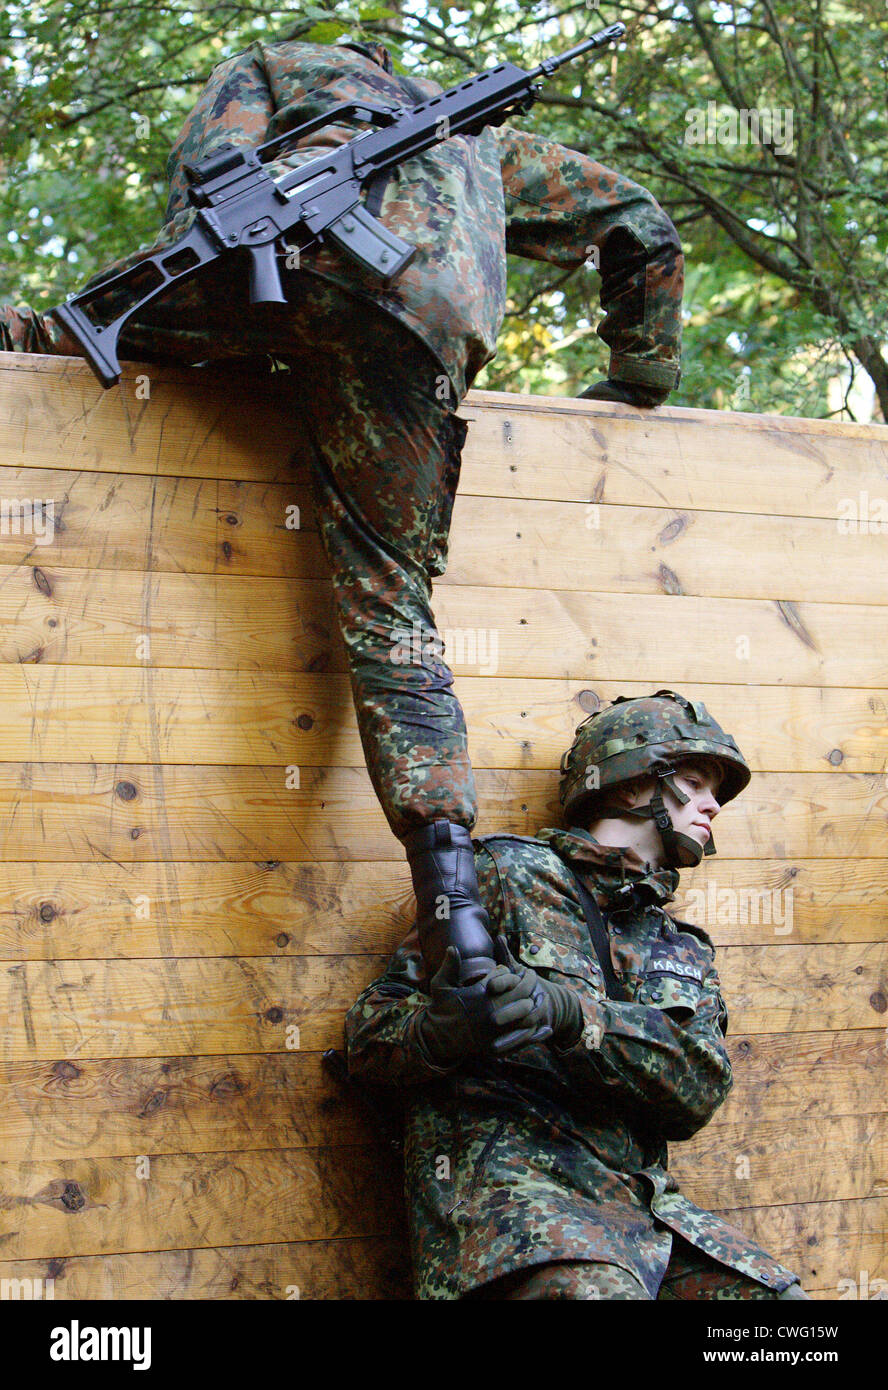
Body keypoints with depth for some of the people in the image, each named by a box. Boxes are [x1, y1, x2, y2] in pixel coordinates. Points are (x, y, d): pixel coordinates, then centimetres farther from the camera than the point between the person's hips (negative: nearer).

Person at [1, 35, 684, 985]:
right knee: (387, 600, 2)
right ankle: (449, 885, -10)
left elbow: (197, 202, 19)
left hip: (286, 249, -2)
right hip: (425, 326, 2)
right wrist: (639, 376, 51)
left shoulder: (264, 68, 39)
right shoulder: (483, 143, 47)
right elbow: (644, 228, 46)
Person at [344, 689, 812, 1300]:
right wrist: (446, 1032, -21)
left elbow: (699, 1088, 1)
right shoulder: (510, 872, 9)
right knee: (599, 1291, -37)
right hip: (502, 1177, -5)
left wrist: (565, 1012, -18)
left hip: (644, 1204, 5)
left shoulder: (684, 951, 24)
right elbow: (370, 1040, 4)